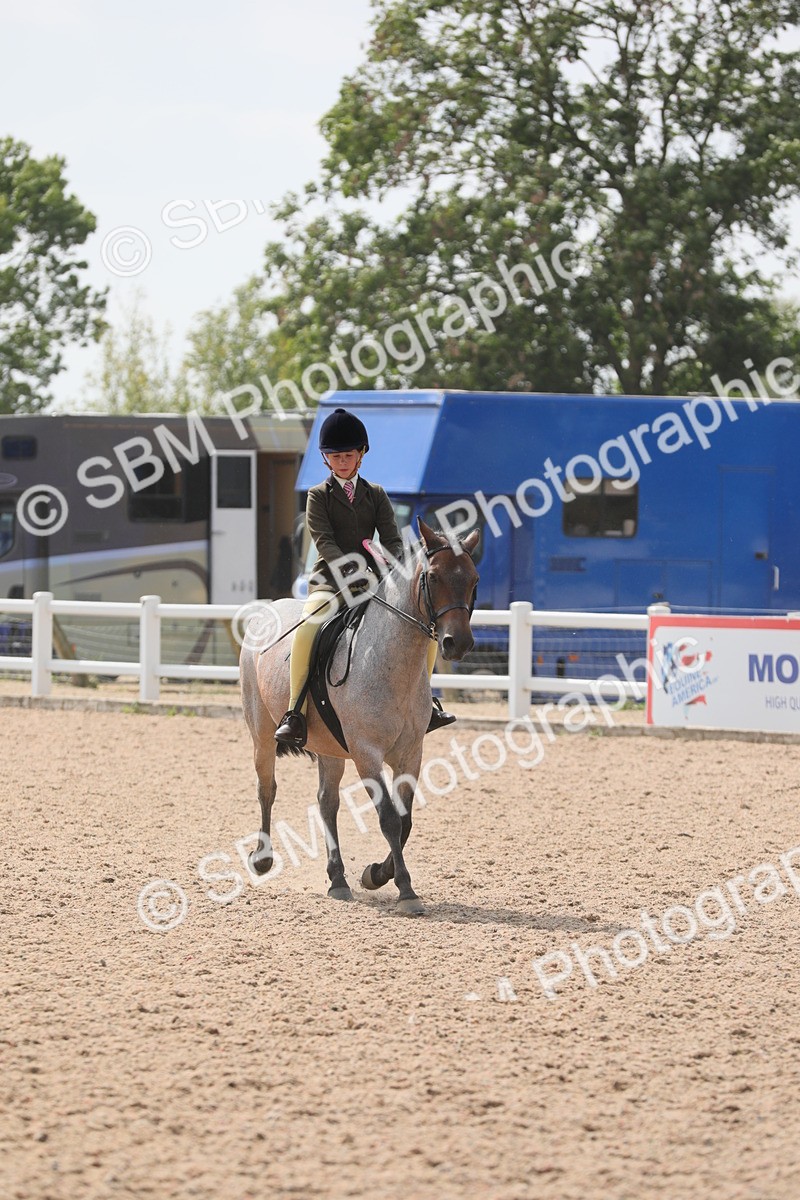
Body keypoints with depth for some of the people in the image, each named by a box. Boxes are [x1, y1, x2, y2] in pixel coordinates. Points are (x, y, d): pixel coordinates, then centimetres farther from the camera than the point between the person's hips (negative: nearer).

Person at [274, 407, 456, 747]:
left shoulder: (376, 495, 13)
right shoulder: (319, 496, 3)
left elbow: (393, 540, 4)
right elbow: (325, 542, -10)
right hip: (329, 583, -4)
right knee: (306, 630, -35)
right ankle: (295, 714, -32)